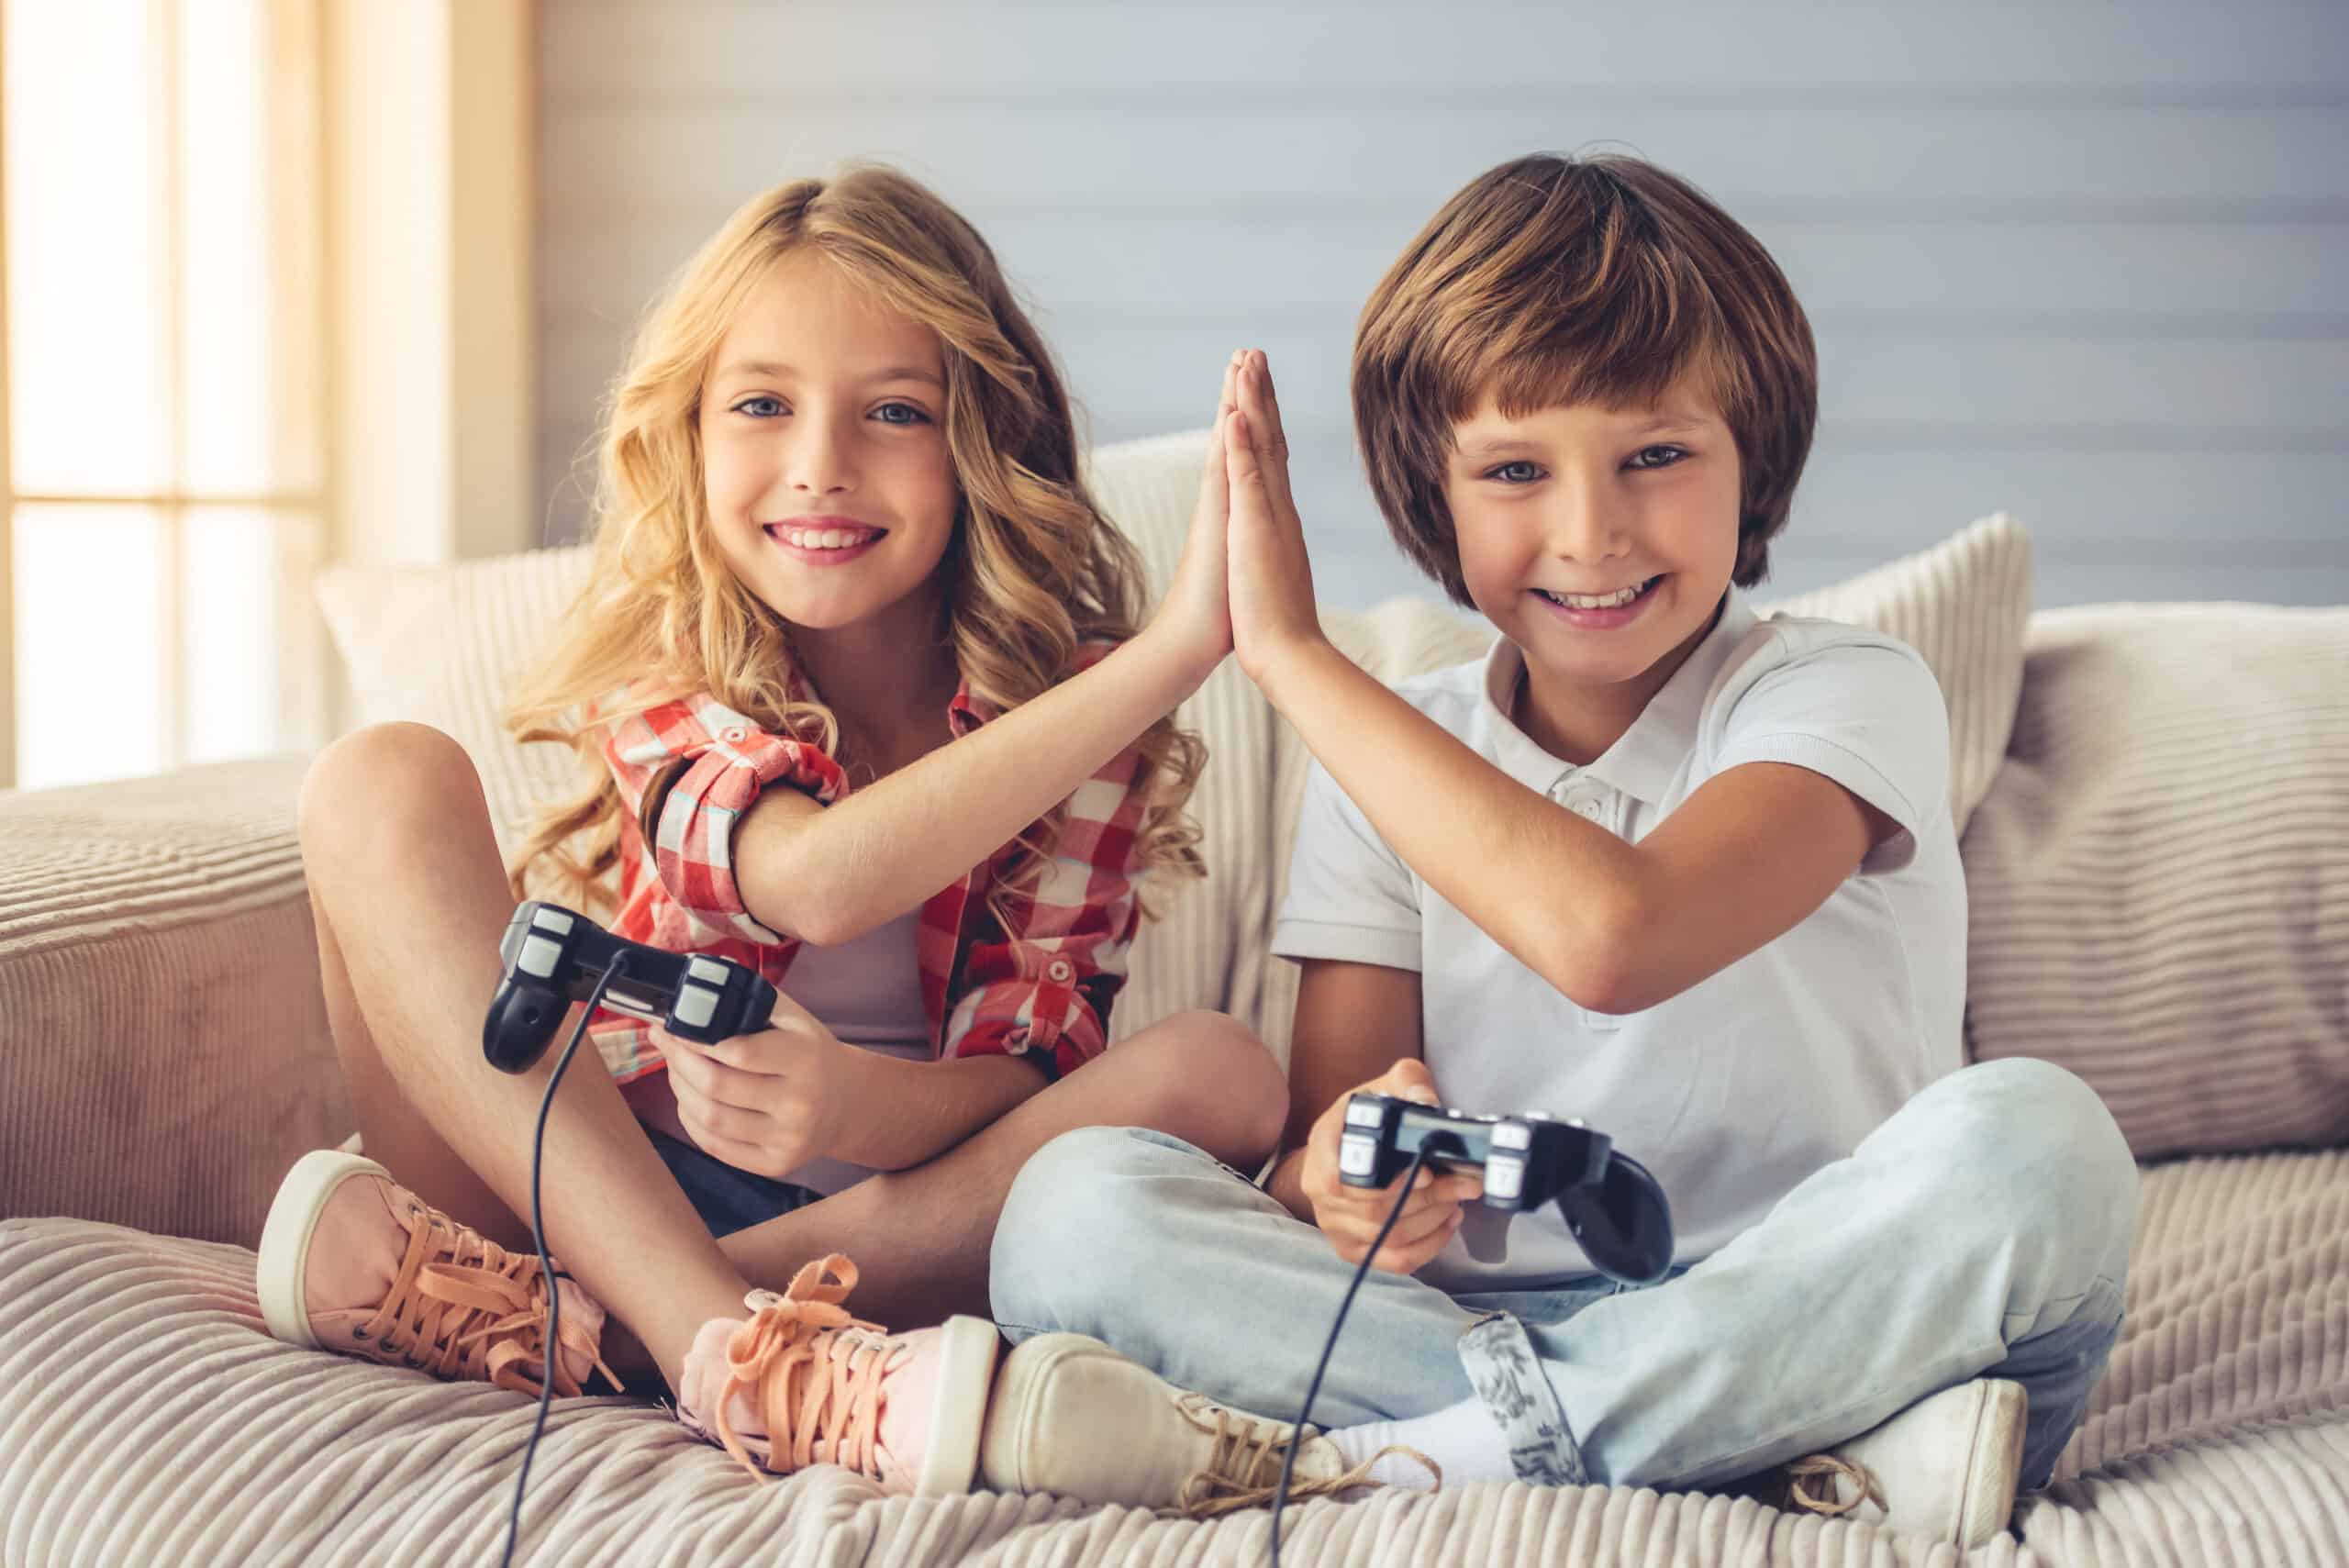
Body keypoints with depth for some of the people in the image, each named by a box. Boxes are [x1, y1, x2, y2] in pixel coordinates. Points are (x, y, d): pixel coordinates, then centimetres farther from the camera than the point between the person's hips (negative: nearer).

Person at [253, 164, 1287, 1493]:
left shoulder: (1065, 701, 0)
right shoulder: (661, 684, -4)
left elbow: (1027, 1071, -10)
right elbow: (820, 879, -28)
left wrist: (863, 1106, -35)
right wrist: (1178, 649, -33)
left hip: (896, 1238, 0)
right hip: (597, 1176, 0)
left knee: (1219, 1072, -26)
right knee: (383, 783, -16)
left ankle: (540, 1321, -33)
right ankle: (729, 1352, -35)